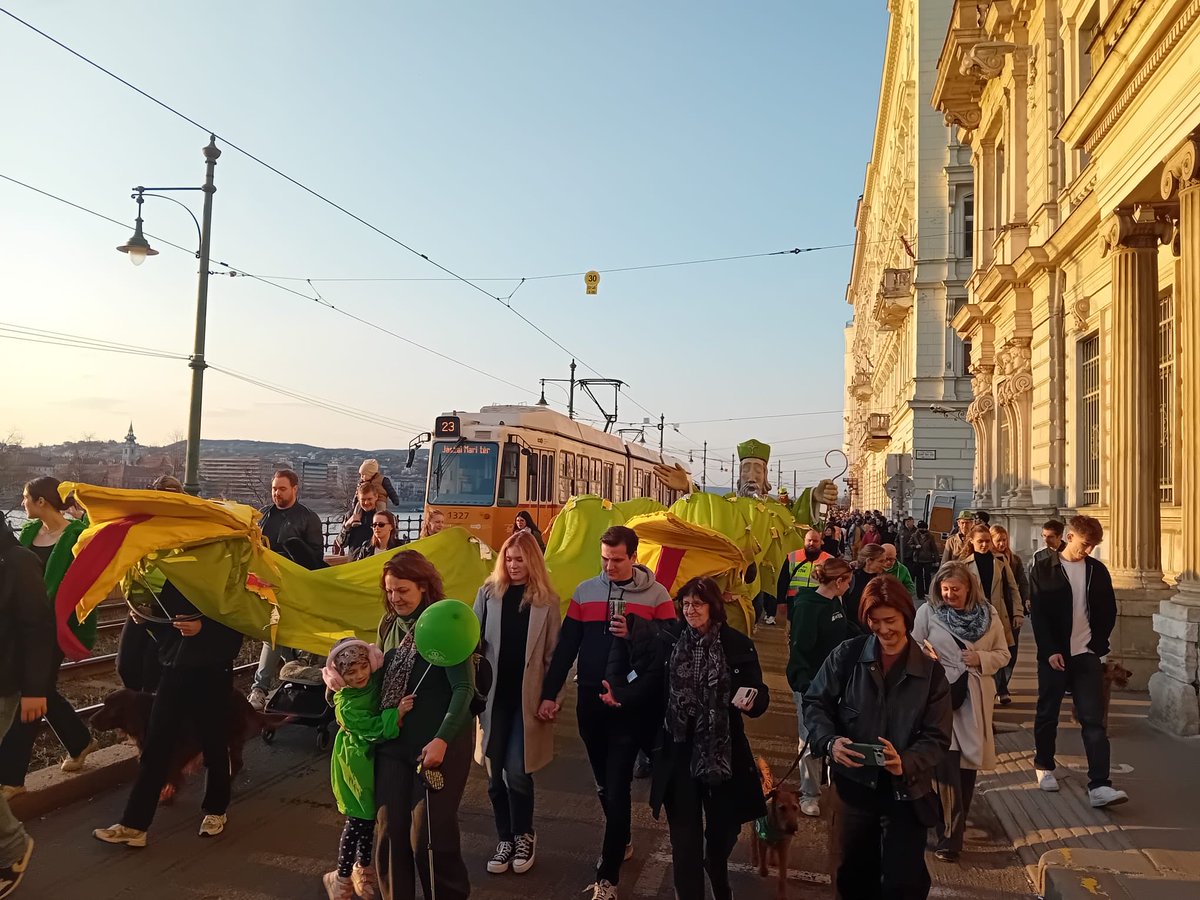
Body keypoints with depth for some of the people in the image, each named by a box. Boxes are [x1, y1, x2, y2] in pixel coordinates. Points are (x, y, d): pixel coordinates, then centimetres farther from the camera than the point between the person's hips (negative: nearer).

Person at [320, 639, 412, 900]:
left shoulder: (378, 681, -9)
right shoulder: (346, 705, -23)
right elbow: (373, 728, -28)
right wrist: (396, 714, -38)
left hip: (376, 758, 6)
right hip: (357, 763, -5)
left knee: (369, 817, 18)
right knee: (358, 820, 0)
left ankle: (363, 868, 36)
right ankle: (342, 878, 17)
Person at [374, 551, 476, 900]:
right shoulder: (389, 625, 6)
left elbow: (464, 688, -16)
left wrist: (442, 740, -22)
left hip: (438, 743, -5)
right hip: (393, 741, 5)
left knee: (428, 835, 0)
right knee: (389, 831, 5)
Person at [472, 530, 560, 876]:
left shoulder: (546, 600, -1)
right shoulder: (489, 592, 2)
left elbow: (553, 654, 1)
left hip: (528, 697, -2)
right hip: (494, 695, 2)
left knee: (517, 771, -2)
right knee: (495, 773, 9)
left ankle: (524, 836, 23)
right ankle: (504, 838, 28)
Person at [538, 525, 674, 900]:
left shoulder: (656, 595, -5)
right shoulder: (584, 592, 2)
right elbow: (565, 647, 4)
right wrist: (549, 694, 0)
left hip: (633, 704, -3)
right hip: (590, 700, 4)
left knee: (616, 787, -3)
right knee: (605, 783, 19)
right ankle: (620, 841, 42)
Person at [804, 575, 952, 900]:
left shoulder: (930, 670, -7)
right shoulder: (847, 655, -9)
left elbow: (938, 737, -8)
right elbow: (815, 701, -2)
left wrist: (907, 763, -27)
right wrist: (829, 741, -20)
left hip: (906, 792, -1)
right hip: (855, 785, 1)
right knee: (854, 874, 19)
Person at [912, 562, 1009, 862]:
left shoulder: (988, 615, 4)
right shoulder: (927, 612, -2)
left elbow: (1003, 654, 11)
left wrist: (981, 658, -9)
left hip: (974, 699, 3)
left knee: (969, 761, 12)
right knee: (946, 763, -12)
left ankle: (958, 823, 30)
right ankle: (950, 836, -5)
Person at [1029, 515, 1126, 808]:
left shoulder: (1097, 570, 6)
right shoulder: (1044, 569, -3)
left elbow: (1108, 612, 11)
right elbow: (1038, 613, -6)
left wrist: (1097, 645, 0)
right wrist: (1050, 651, -13)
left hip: (1087, 655, 2)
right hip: (1054, 654, -2)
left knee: (1094, 720, -5)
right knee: (1047, 714, 10)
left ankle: (1099, 786, -8)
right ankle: (1044, 766, 29)